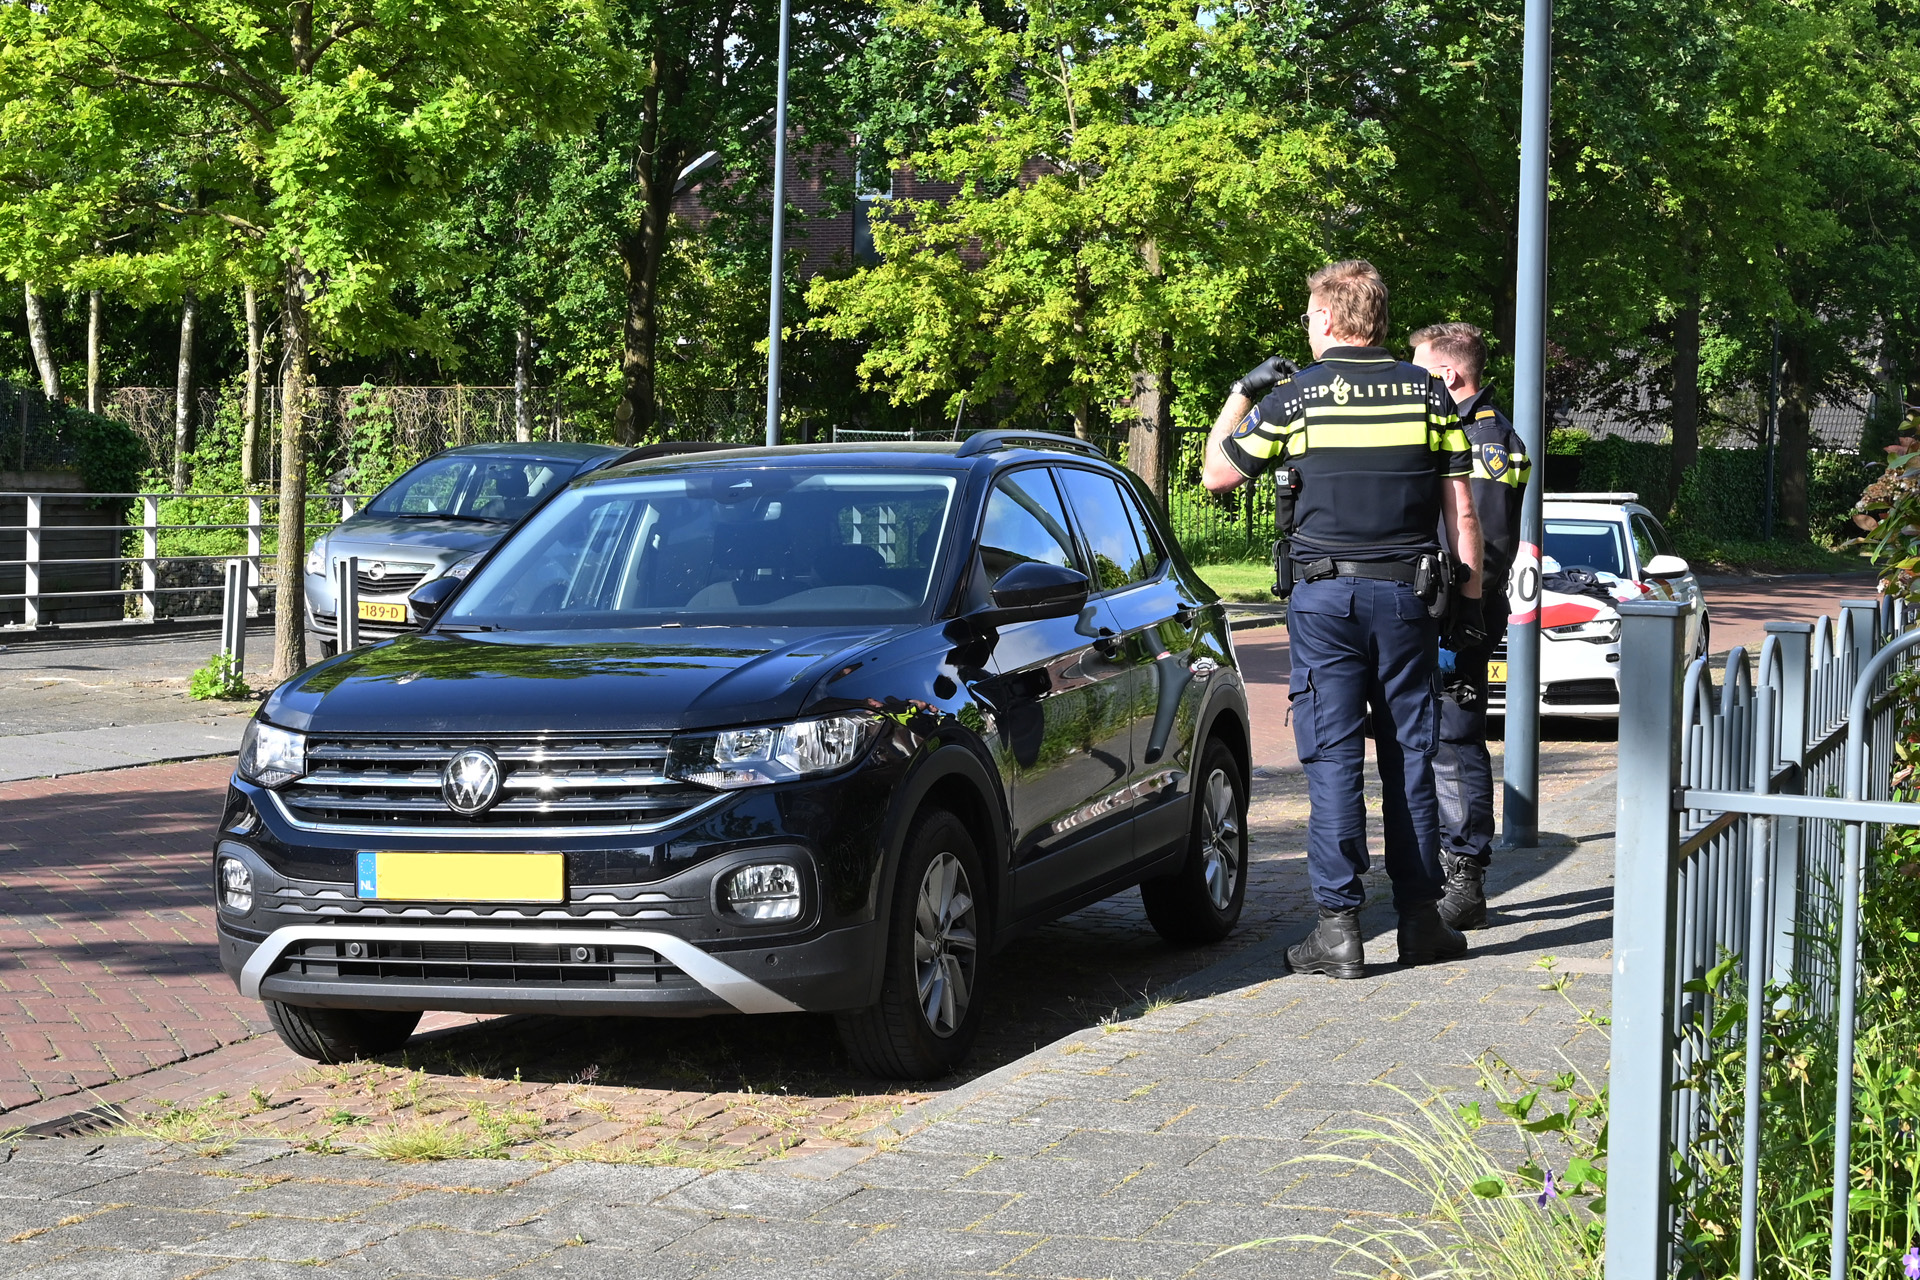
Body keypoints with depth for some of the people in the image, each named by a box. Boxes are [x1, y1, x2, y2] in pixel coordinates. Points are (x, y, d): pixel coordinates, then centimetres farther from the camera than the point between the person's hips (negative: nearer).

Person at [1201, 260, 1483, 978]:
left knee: (1333, 758, -1)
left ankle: (1339, 928, -4)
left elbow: (1217, 475, 6)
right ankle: (1420, 919, 12)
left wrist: (1241, 395, 17)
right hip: (1407, 594, 2)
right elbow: (1460, 507, 3)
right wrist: (1470, 588, 10)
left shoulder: (1293, 396, -3)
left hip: (1325, 595, -2)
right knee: (1409, 755, 8)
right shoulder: (1428, 393, 4)